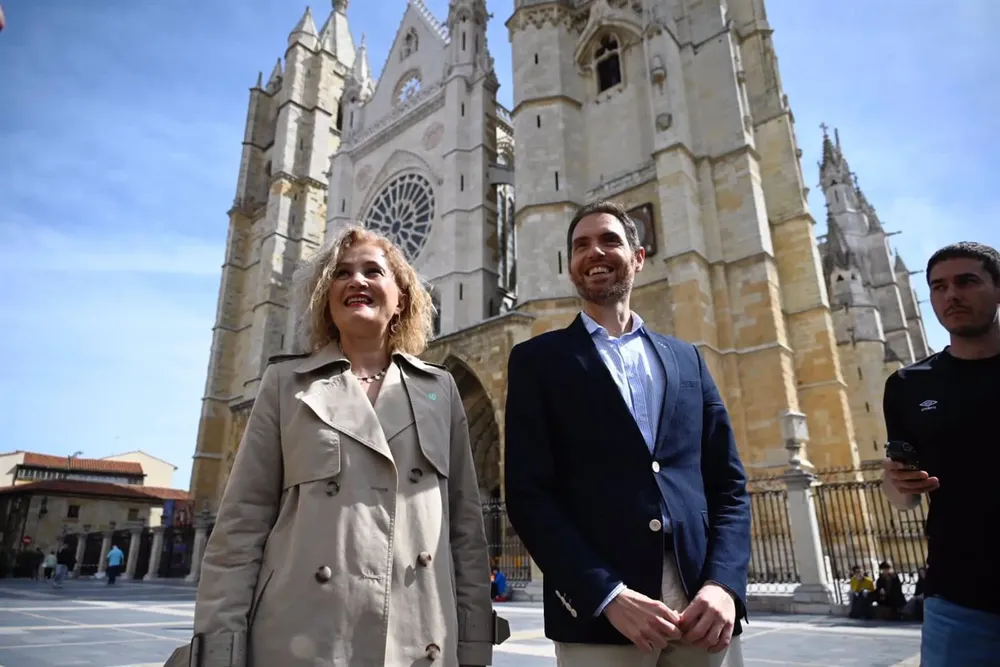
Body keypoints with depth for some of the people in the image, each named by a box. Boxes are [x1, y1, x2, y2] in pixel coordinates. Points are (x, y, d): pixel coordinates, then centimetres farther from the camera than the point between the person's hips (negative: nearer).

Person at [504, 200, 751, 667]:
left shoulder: (685, 358, 12)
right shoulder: (538, 359, 2)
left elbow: (728, 482, 9)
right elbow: (527, 492, -6)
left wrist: (722, 582, -7)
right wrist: (608, 595, -14)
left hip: (700, 600, 3)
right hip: (597, 608, -3)